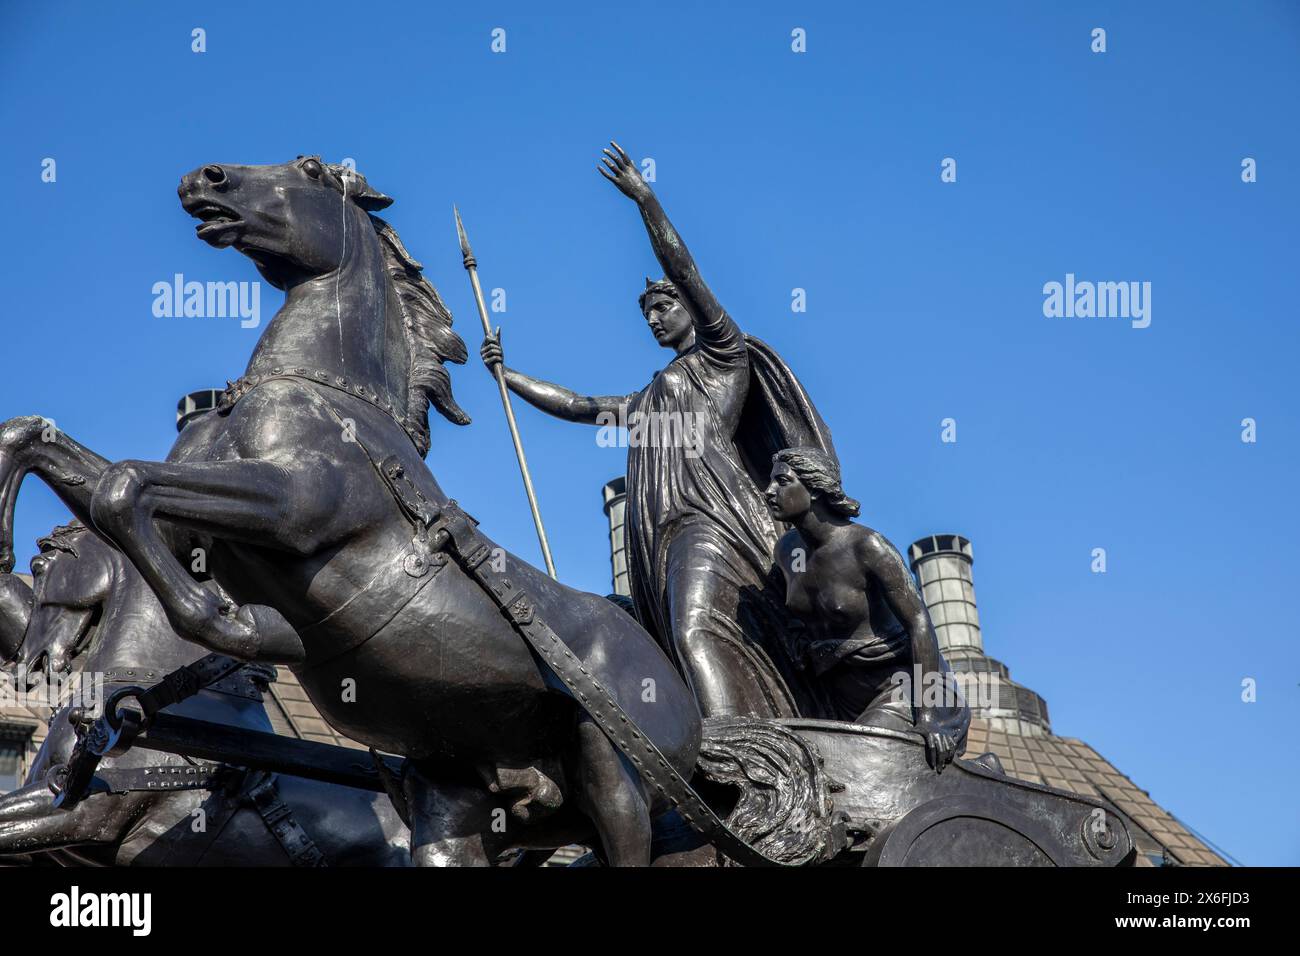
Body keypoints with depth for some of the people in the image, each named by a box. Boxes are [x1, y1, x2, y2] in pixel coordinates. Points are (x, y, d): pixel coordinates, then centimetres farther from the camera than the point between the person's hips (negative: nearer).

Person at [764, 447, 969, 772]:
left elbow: (918, 621, -20)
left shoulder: (867, 546, -19)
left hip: (897, 684, -7)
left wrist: (927, 715, -26)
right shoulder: (788, 550, 1)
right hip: (844, 697, 7)